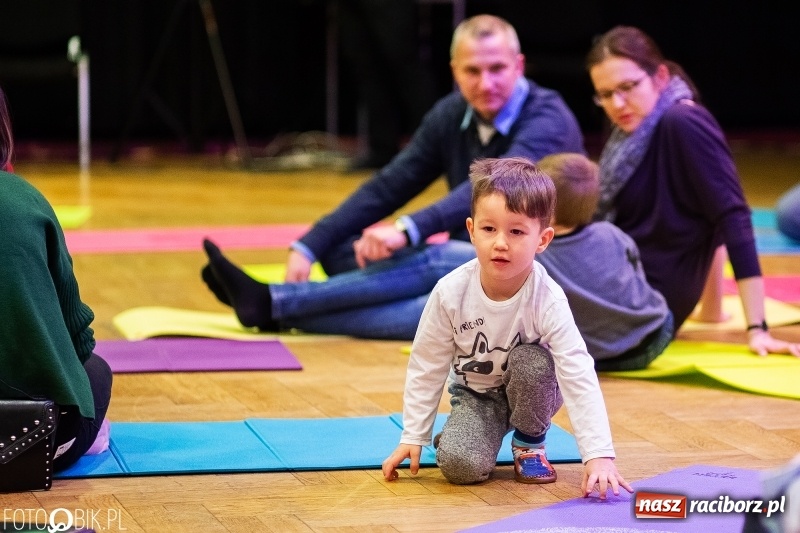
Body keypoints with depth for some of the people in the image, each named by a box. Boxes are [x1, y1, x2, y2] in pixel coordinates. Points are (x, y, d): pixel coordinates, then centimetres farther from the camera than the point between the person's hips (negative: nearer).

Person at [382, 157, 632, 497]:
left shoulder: (547, 300, -29)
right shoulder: (451, 293, -23)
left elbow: (580, 377, -33)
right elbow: (427, 367, -9)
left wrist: (599, 455, -41)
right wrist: (413, 437, -8)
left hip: (531, 392, 0)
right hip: (475, 394, 0)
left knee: (531, 361, -34)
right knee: (460, 465, -26)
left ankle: (530, 443, -5)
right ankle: (483, 431, 11)